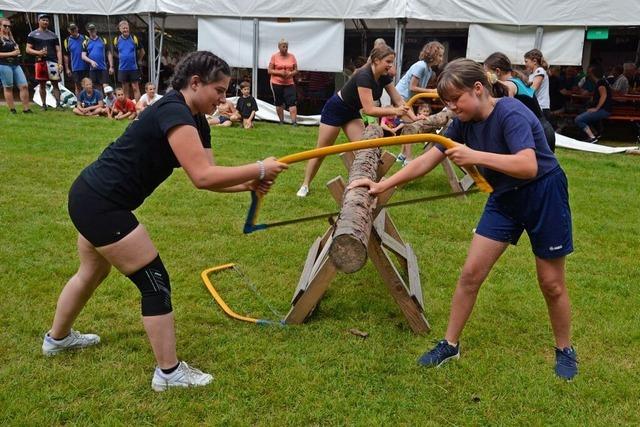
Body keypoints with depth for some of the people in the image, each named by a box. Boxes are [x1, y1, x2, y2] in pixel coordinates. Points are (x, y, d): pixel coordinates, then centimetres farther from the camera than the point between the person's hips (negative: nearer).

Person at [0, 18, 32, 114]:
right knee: (8, 88, 1)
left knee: (24, 85, -1)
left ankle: (26, 108, 2)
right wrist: (11, 53, -16)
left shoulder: (11, 37, 18)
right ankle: (12, 110, 5)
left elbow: (16, 49, 29)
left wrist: (17, 51, 5)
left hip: (15, 64, 7)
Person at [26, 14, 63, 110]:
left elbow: (58, 50, 9)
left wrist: (60, 63, -3)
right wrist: (38, 52, -14)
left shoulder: (53, 35, 13)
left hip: (52, 62, 1)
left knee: (55, 83, -5)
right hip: (40, 62, 0)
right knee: (42, 85, 5)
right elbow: (28, 49, 4)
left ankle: (58, 104, -5)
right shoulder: (32, 34, 7)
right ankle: (44, 105, 12)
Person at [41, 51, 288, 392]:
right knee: (155, 281, -3)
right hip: (101, 205, -11)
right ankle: (169, 373, 10)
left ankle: (57, 338, 54)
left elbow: (208, 176, 2)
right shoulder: (174, 112, -23)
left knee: (92, 273, 30)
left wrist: (247, 184, -12)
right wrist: (259, 169, -25)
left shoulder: (197, 122, 6)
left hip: (89, 198, 11)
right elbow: (202, 177, -32)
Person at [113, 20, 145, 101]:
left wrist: (137, 60, 6)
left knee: (135, 88, -2)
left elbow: (142, 52, 5)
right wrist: (121, 58, 11)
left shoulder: (134, 38, -5)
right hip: (122, 68, 3)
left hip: (134, 68, -3)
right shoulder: (116, 40, 2)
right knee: (125, 90, 9)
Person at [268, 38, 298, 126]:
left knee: (292, 103, -11)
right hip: (276, 83, -1)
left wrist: (291, 74, -14)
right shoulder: (274, 56, -2)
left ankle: (294, 122, -13)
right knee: (279, 104, 8)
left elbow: (296, 70, 8)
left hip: (289, 83, 1)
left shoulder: (292, 56, 4)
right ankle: (281, 121, 21)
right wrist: (279, 73, -17)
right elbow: (270, 70, -2)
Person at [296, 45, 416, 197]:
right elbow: (369, 110, -37)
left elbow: (399, 101, -8)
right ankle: (305, 185, 14)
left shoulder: (384, 77, -10)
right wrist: (394, 111, -38)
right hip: (335, 109, -7)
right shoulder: (364, 76, -33)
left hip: (352, 112, 8)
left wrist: (415, 120, -18)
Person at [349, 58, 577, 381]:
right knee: (471, 273, 2)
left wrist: (475, 156, -41)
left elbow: (528, 166, -38)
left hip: (544, 196, -6)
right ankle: (450, 345, 16)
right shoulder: (464, 123, -6)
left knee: (551, 284, 7)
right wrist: (383, 185, -8)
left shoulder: (510, 113, -26)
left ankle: (565, 351, 31)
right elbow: (427, 160, -4)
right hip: (503, 198, 6)